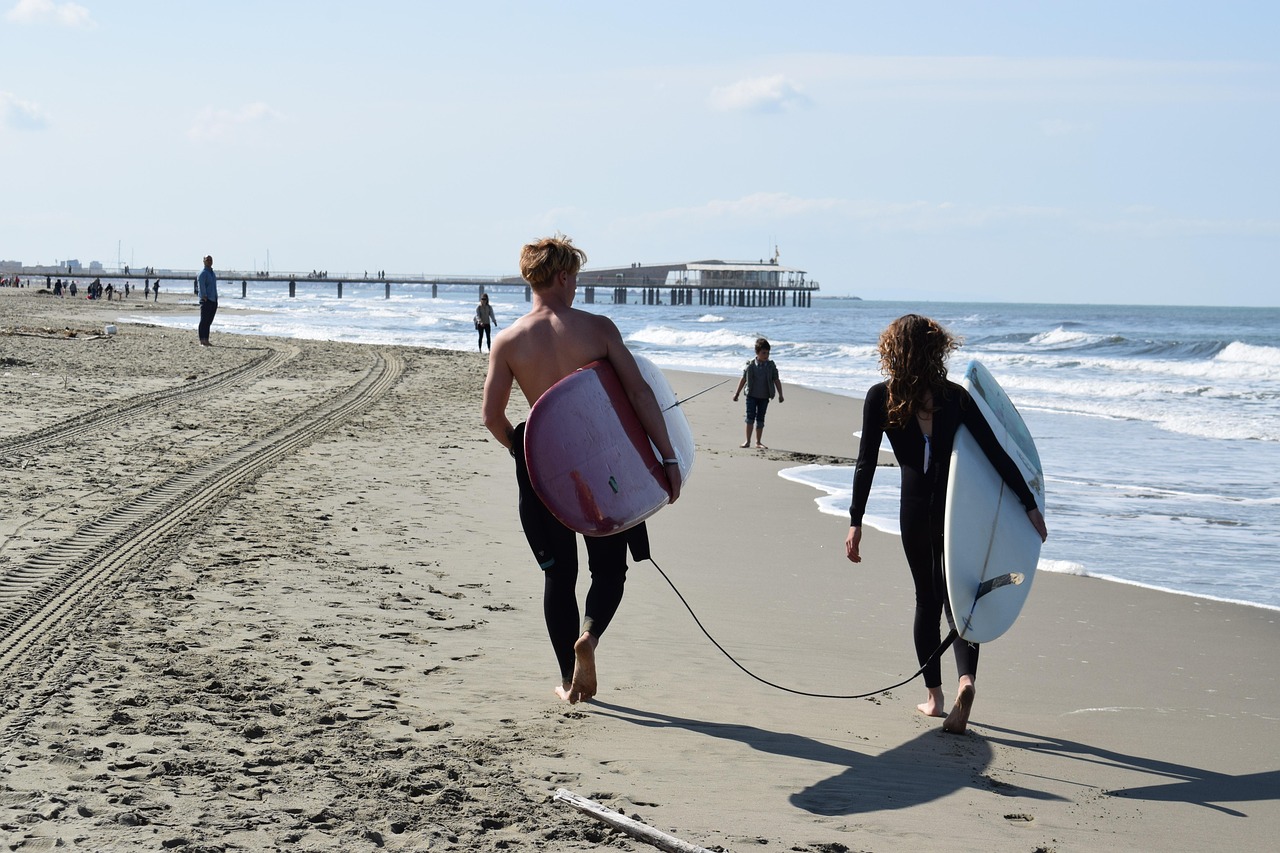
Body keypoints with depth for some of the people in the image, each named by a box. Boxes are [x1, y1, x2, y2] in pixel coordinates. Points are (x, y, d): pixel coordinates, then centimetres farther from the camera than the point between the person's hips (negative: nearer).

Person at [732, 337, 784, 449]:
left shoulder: (771, 366, 0)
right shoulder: (750, 365, -3)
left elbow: (777, 381, 4)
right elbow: (743, 379, 5)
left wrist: (780, 394, -1)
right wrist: (737, 393, 8)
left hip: (764, 397, 1)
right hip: (752, 395, -1)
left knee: (760, 419, 6)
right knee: (750, 416, -8)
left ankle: (758, 442, 13)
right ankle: (747, 440, -2)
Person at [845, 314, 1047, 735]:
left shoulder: (880, 398, -4)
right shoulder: (955, 397, 0)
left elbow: (865, 464, -6)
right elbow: (997, 453, -1)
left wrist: (855, 522, -4)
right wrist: (1030, 504, 3)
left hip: (915, 510, 0)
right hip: (959, 506, 1)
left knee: (927, 598, 15)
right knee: (955, 596, 7)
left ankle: (933, 695, 19)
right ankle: (965, 678, -18)